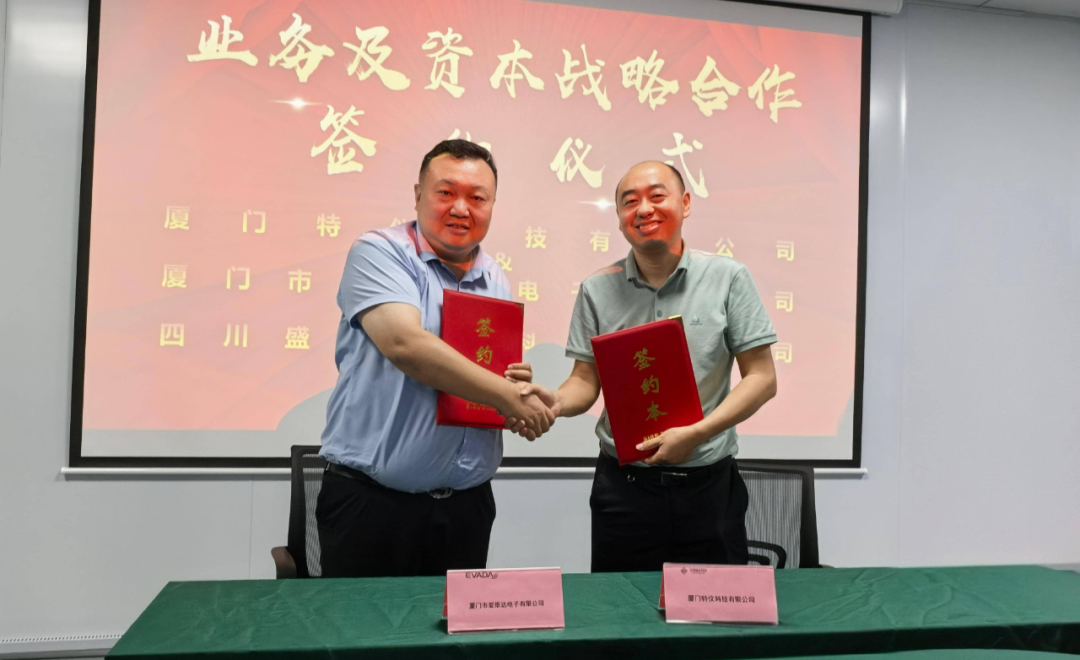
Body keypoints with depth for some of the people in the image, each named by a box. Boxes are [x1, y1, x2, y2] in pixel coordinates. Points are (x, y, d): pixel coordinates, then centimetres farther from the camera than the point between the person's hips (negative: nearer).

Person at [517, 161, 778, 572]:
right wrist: (557, 403, -20)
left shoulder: (727, 279, -2)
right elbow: (587, 381, 3)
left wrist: (696, 433, -15)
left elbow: (762, 378, -3)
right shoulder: (598, 291, 2)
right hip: (623, 487, 1)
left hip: (709, 487, 0)